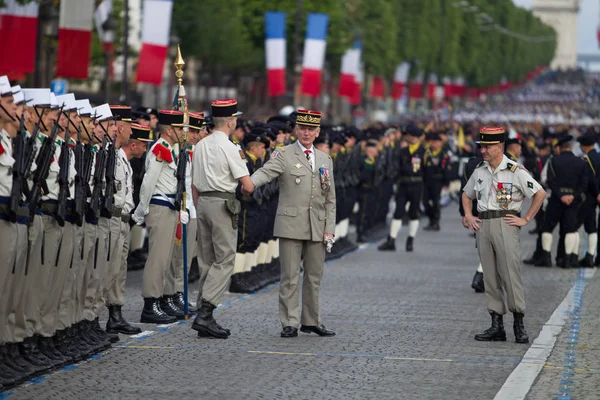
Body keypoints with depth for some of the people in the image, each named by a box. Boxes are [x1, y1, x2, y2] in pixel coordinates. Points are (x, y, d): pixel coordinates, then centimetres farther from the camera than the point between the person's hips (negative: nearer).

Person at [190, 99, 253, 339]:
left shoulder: (200, 146, 11)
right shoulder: (229, 148, -12)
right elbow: (247, 185, -12)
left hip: (203, 202, 8)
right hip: (223, 204, -8)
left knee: (207, 261, 11)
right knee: (225, 260, -5)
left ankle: (204, 318, 11)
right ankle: (204, 313, -16)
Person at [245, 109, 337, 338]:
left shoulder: (325, 160, 14)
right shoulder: (284, 155, 0)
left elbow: (330, 199, 15)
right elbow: (266, 172, -19)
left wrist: (329, 229, 5)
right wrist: (248, 184, -41)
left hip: (317, 229, 5)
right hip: (291, 226, -5)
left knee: (314, 276, 10)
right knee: (290, 277, -3)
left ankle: (311, 321, 20)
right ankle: (289, 324, 1)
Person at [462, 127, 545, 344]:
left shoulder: (515, 171, -6)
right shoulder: (479, 171, 12)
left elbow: (540, 193, -7)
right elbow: (466, 194, 27)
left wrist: (526, 219, -7)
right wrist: (468, 216, 12)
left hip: (505, 225, -6)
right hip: (483, 226, 6)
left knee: (511, 275, -8)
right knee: (490, 277, 6)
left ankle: (519, 325, -3)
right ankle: (496, 325, 10)